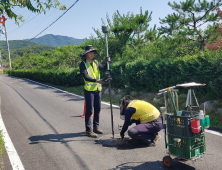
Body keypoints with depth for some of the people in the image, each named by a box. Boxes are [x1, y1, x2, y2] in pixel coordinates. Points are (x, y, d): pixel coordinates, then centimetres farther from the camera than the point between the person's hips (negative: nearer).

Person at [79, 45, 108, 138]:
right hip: (89, 90, -6)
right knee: (89, 110, -4)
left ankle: (96, 127, 27)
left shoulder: (96, 62, 11)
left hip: (98, 89, 6)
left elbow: (103, 68, -6)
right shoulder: (83, 64, -6)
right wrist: (96, 80, -32)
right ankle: (88, 130, 2)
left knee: (97, 109, 13)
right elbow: (86, 77, -19)